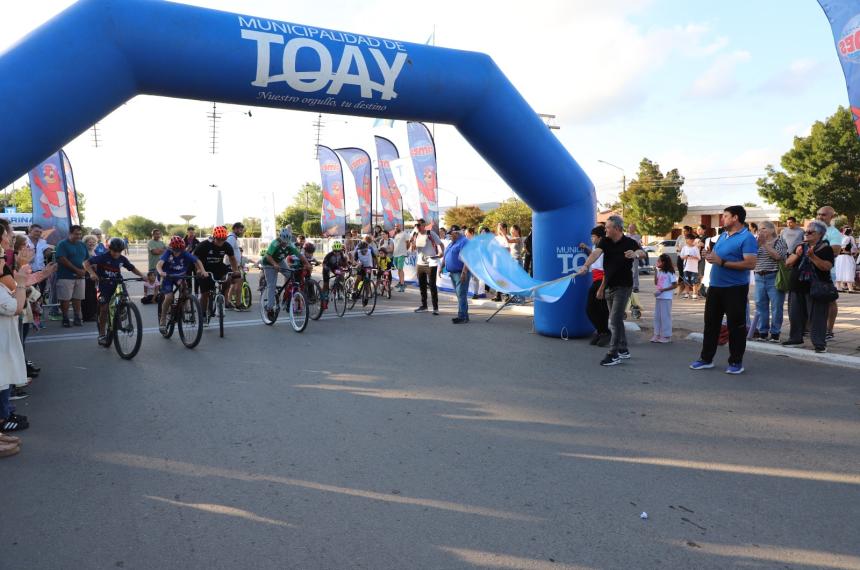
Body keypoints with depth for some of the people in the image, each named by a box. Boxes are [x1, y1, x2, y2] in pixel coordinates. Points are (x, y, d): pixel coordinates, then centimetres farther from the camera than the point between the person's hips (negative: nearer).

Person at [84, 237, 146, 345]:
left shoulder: (122, 259, -1)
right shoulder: (102, 257, -13)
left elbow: (132, 268, 10)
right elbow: (86, 263, -19)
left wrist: (142, 275, -5)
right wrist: (92, 273, -36)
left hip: (116, 285, 3)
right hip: (103, 285, -3)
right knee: (104, 309, -5)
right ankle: (102, 334, 7)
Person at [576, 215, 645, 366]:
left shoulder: (630, 243, -10)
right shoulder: (604, 242, 0)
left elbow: (642, 252, -27)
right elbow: (596, 253, -18)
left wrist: (635, 253, -51)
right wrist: (586, 265, -36)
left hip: (623, 286, -6)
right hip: (609, 286, 6)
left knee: (614, 320, -9)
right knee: (616, 320, 15)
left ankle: (613, 354, -3)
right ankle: (623, 350, 27)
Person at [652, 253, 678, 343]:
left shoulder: (670, 273, -11)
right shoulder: (659, 272, 9)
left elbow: (675, 285, -12)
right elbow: (656, 283, 7)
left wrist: (663, 290, -18)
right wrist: (655, 272, 0)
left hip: (666, 298, -7)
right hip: (658, 297, 7)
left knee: (665, 316, 0)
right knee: (657, 316, 11)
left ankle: (666, 335, 8)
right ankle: (657, 334, 19)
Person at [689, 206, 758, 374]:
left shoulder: (747, 238, -11)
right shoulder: (723, 235, 14)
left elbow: (751, 264, -21)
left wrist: (722, 262, -23)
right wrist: (710, 256, 1)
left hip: (735, 289, -8)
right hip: (715, 286, 8)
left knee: (736, 325, 2)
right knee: (711, 323, 11)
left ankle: (736, 362, 13)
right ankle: (706, 358, 20)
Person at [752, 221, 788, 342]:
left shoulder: (779, 241, 0)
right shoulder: (757, 242, 16)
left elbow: (778, 256, -16)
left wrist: (764, 244, -13)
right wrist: (757, 244, -7)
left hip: (774, 277, -5)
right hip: (759, 277, 5)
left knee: (776, 307, -2)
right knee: (760, 306, 5)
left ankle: (775, 333, 4)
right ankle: (762, 332, 11)